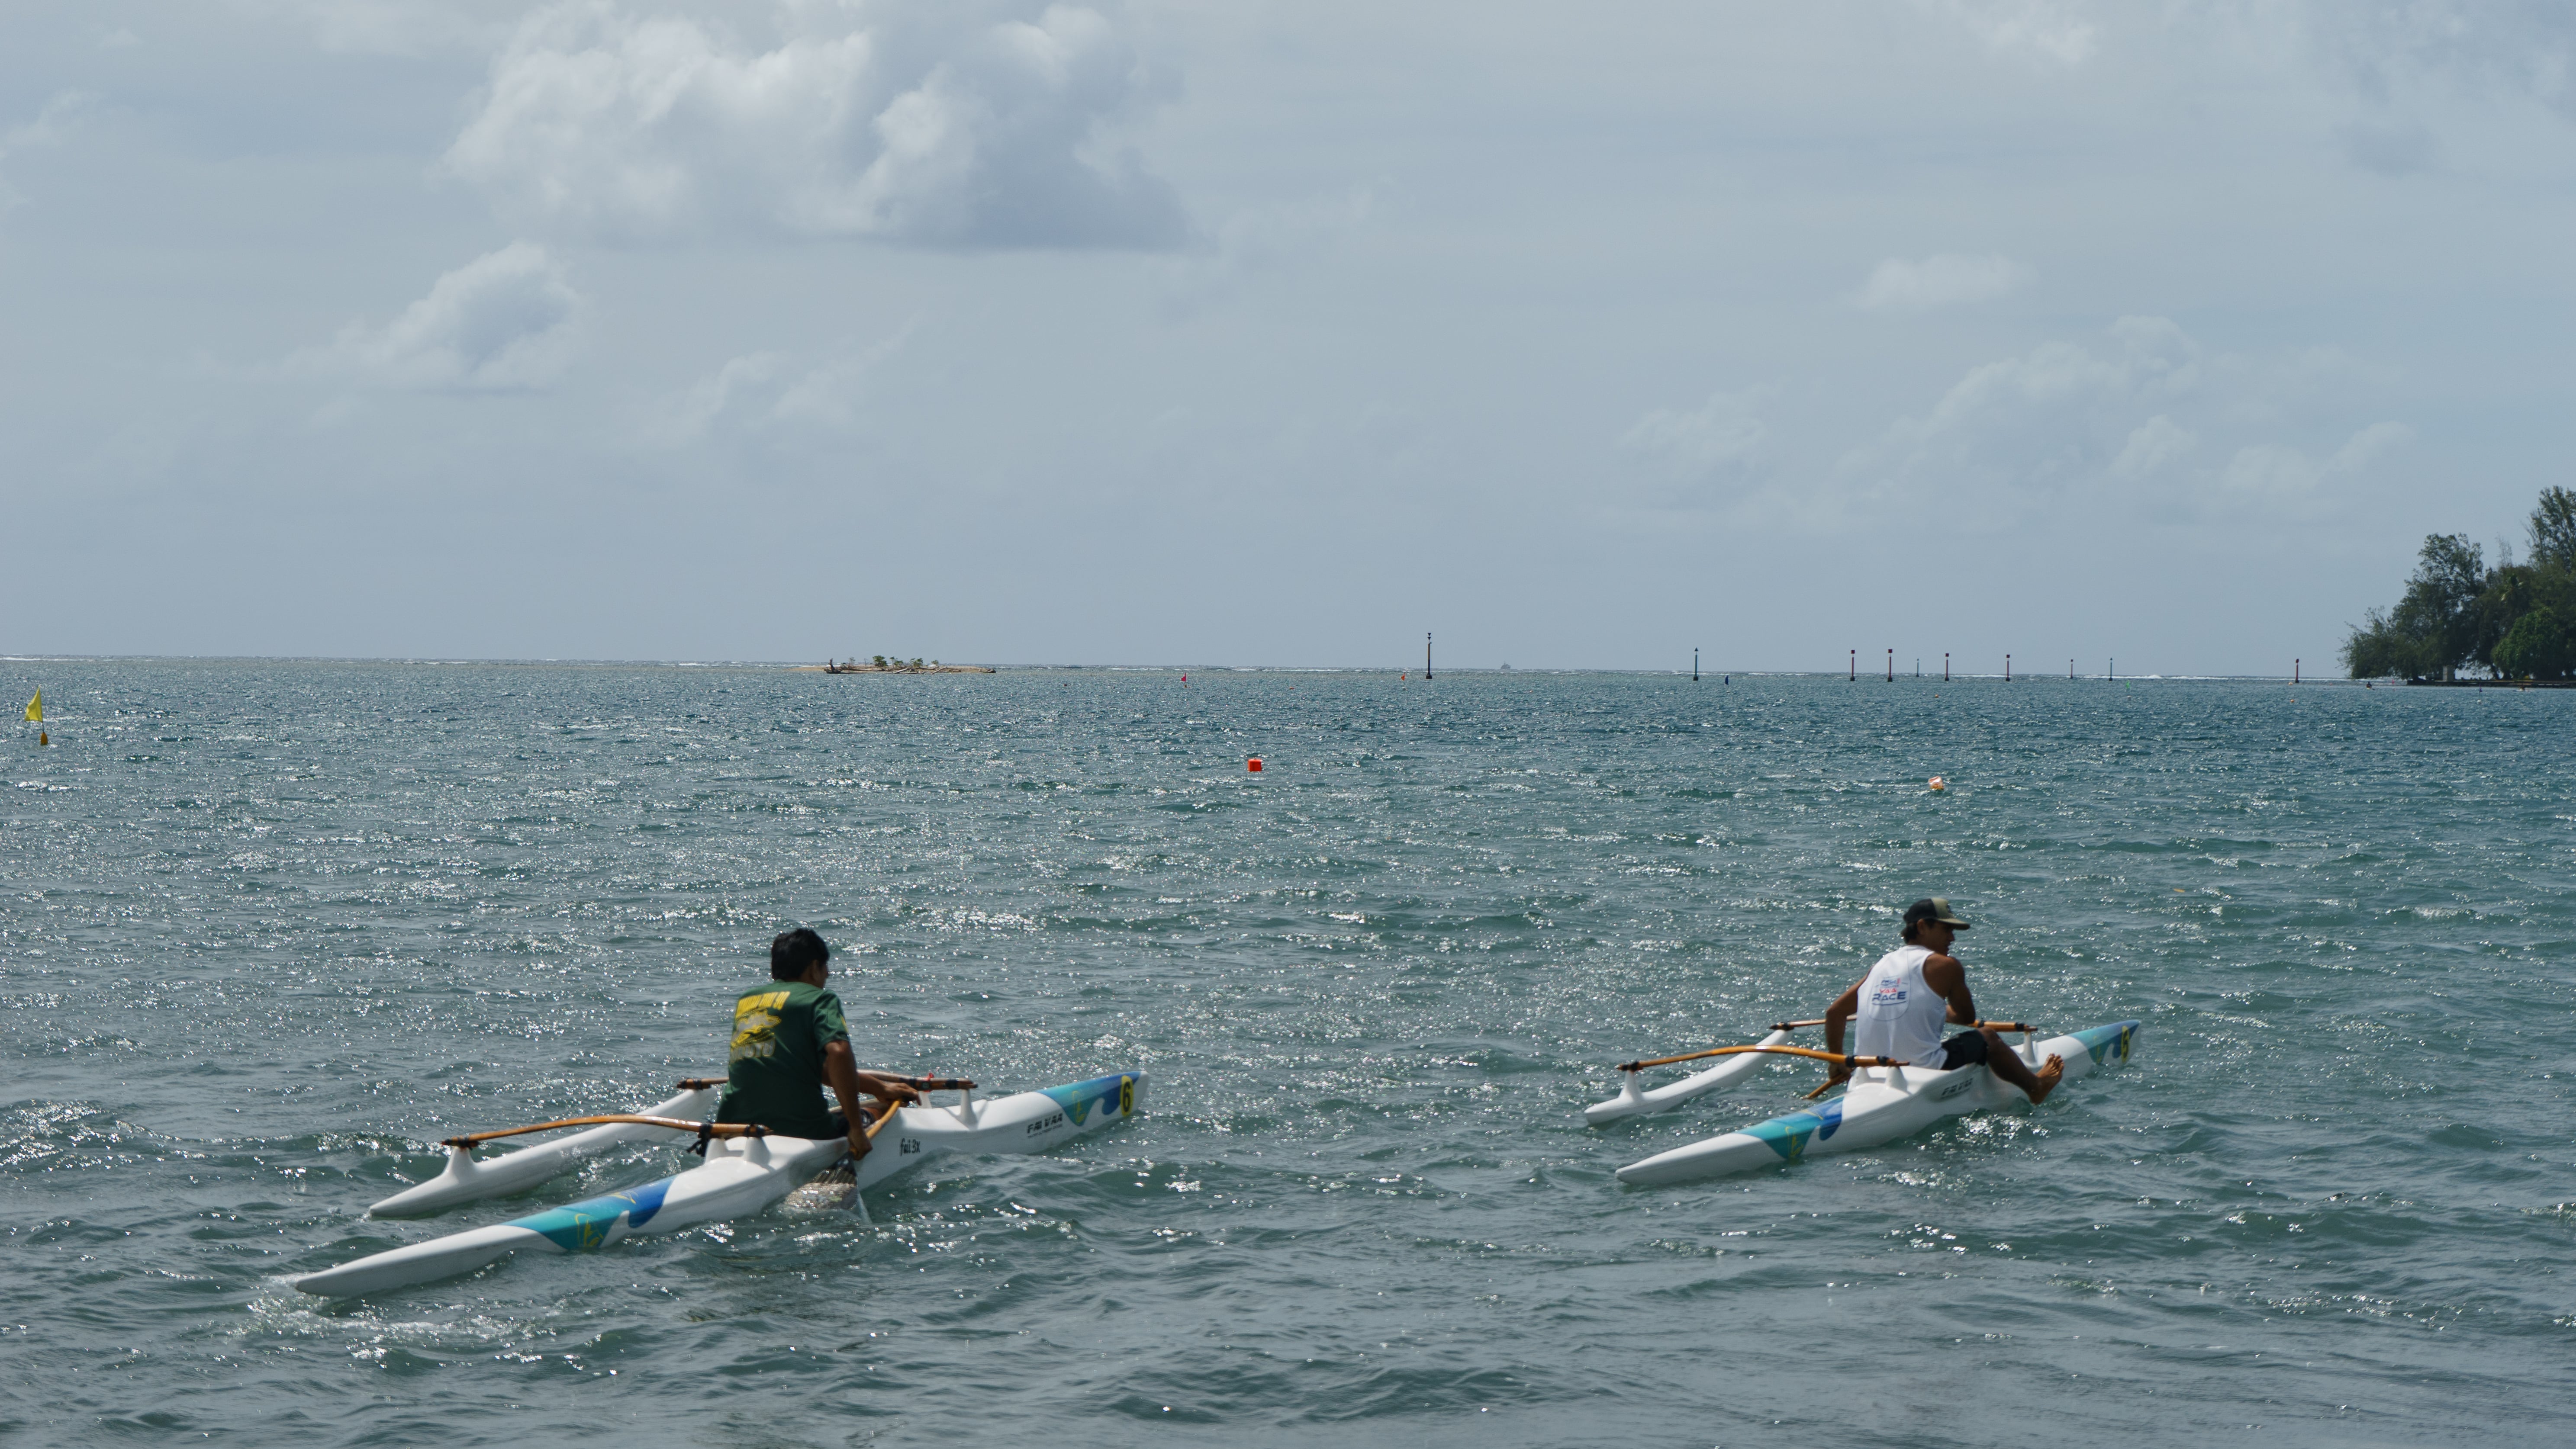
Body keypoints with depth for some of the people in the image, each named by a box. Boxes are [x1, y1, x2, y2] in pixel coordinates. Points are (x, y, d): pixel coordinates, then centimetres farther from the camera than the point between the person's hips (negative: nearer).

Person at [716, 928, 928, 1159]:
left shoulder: (744, 1002, 19)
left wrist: (880, 1088, 27)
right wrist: (856, 1128, -16)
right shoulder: (818, 999, -1)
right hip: (800, 1129, -6)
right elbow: (838, 1053, -22)